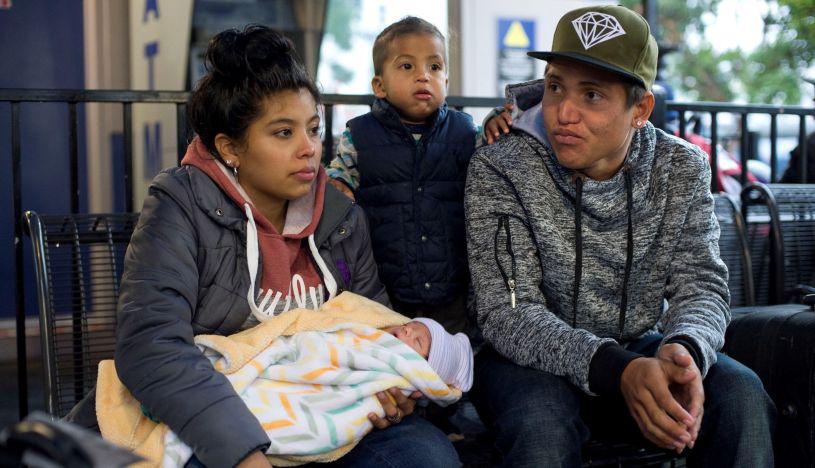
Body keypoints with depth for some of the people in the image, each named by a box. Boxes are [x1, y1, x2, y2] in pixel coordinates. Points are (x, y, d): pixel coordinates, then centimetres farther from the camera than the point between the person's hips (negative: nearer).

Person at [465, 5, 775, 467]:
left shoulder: (683, 168, -3)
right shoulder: (499, 168, -15)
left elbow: (701, 284, -6)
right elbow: (508, 313, -20)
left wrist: (684, 349, -33)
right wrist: (616, 371, -38)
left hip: (639, 351, 3)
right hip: (534, 360, -3)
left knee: (742, 396, -24)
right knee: (543, 423, -36)